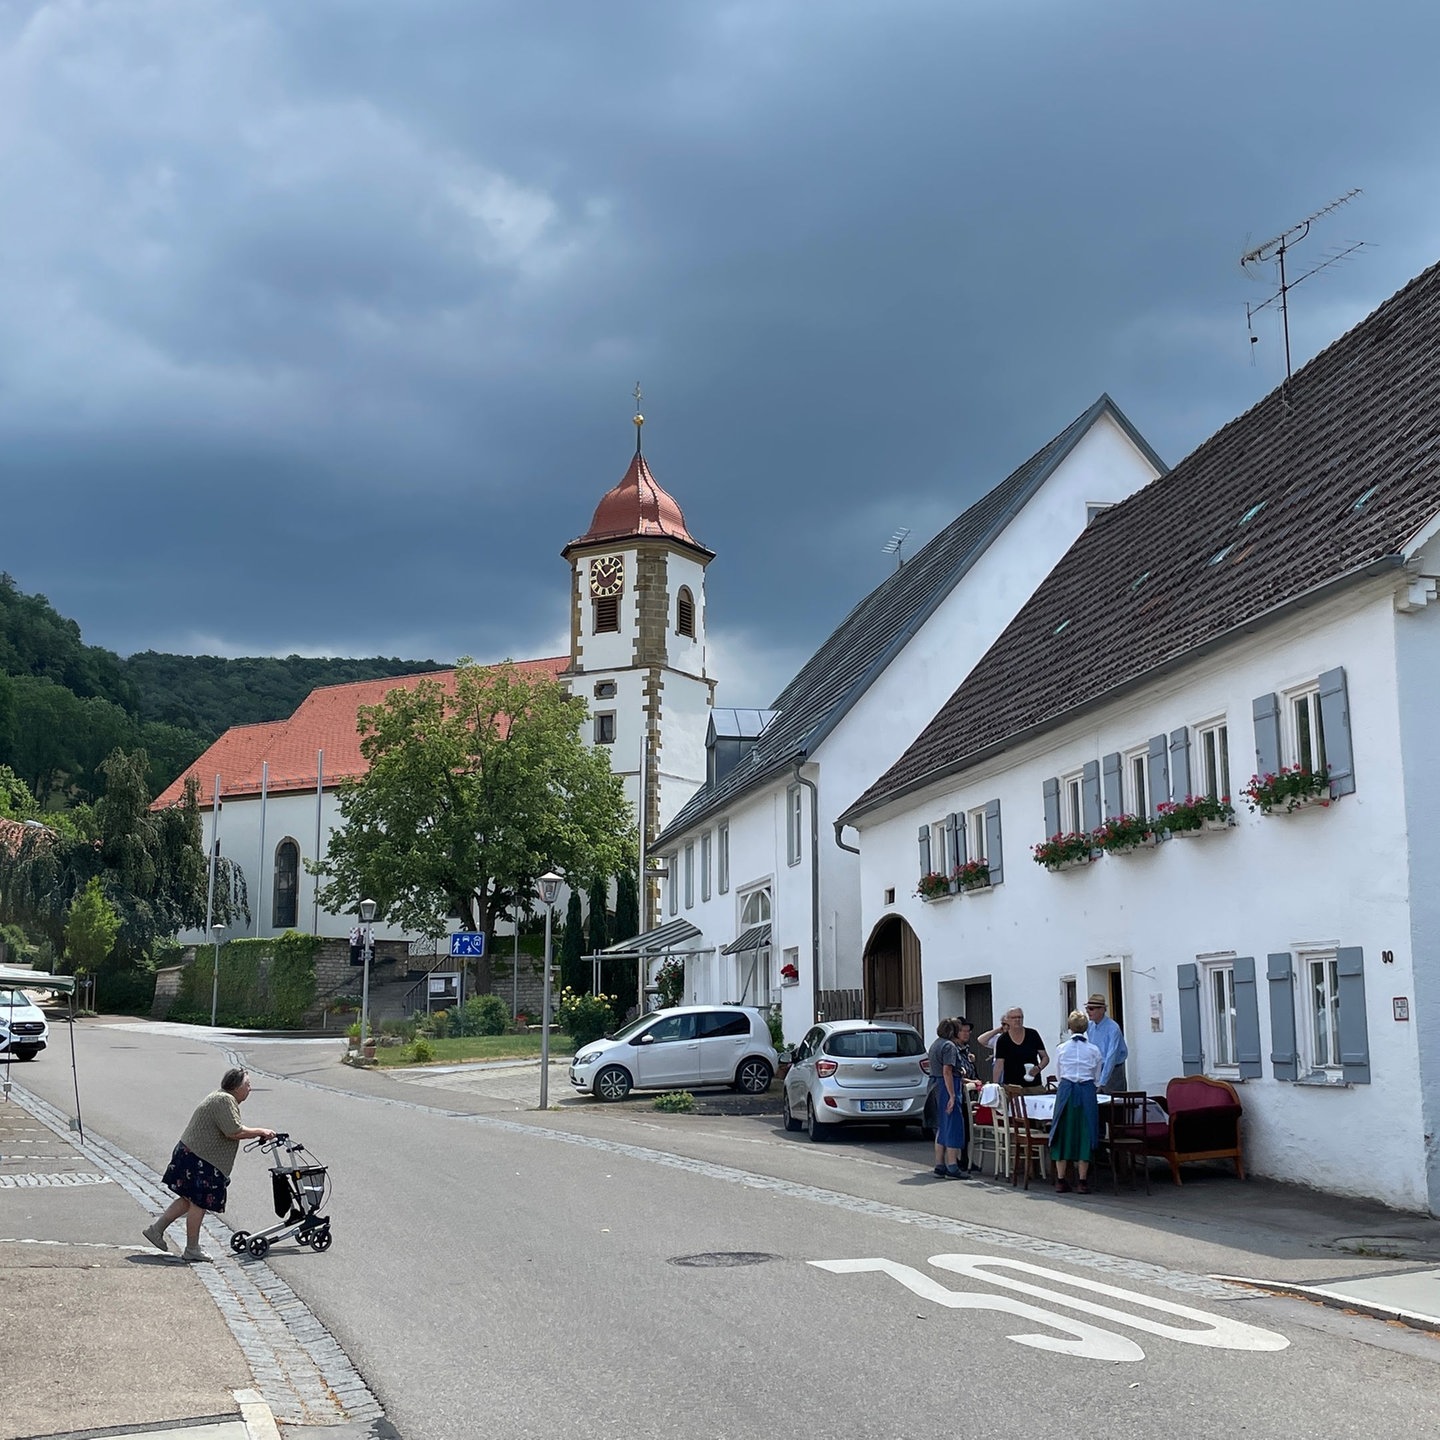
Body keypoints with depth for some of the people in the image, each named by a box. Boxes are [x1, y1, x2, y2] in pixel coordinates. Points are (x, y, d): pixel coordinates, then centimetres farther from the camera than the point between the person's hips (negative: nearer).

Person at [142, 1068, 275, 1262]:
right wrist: (260, 1132, -14)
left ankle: (156, 1229, 21)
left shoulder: (221, 1097, 17)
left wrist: (258, 1133, 15)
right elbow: (235, 1132, -25)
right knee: (199, 1203, -2)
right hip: (199, 1159, -11)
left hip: (191, 1154, 11)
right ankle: (192, 1249, 5)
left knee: (190, 1200, 16)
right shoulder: (225, 1100, -18)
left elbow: (232, 1129, 22)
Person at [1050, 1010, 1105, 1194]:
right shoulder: (1094, 1050, 5)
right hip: (1087, 1091, -1)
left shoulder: (1062, 1049, 7)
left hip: (1065, 1090, 1)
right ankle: (1082, 1181, 3)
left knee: (1064, 1133, 7)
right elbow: (1097, 1077, 14)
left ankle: (1060, 1180, 8)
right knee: (1084, 1133, 3)